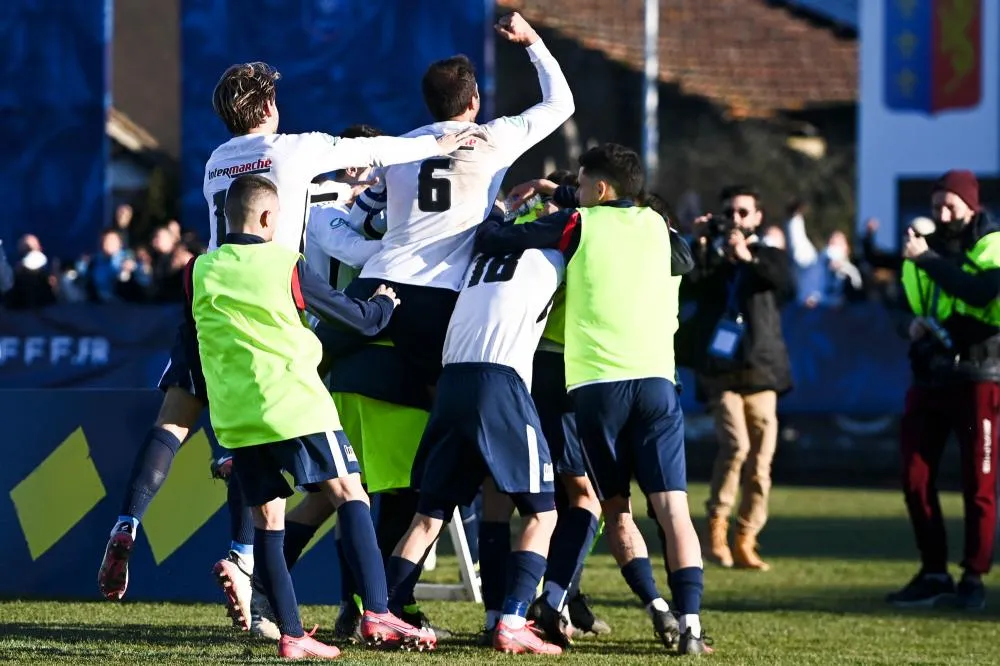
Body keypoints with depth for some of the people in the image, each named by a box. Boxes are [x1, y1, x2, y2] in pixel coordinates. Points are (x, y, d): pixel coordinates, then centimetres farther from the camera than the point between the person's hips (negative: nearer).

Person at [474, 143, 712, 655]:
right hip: (654, 378, 2)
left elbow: (492, 241, -1)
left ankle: (658, 607, -4)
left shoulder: (578, 225, 4)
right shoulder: (657, 227, 15)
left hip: (595, 382, -2)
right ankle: (690, 622, -17)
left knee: (615, 509, 12)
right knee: (672, 507, -4)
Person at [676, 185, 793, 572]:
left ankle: (745, 542, 7)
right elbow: (683, 290, -7)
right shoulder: (707, 258, 11)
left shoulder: (770, 258, 12)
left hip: (760, 370, 2)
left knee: (760, 461, -1)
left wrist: (750, 257, -26)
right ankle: (716, 525, -4)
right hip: (719, 369, -2)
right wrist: (699, 246, -14)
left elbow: (787, 285, -11)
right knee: (735, 443, -21)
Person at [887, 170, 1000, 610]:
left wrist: (927, 259, -27)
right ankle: (934, 574, 11)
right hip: (930, 379, 6)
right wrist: (917, 323, 5)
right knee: (915, 479, 2)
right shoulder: (925, 245, 13)